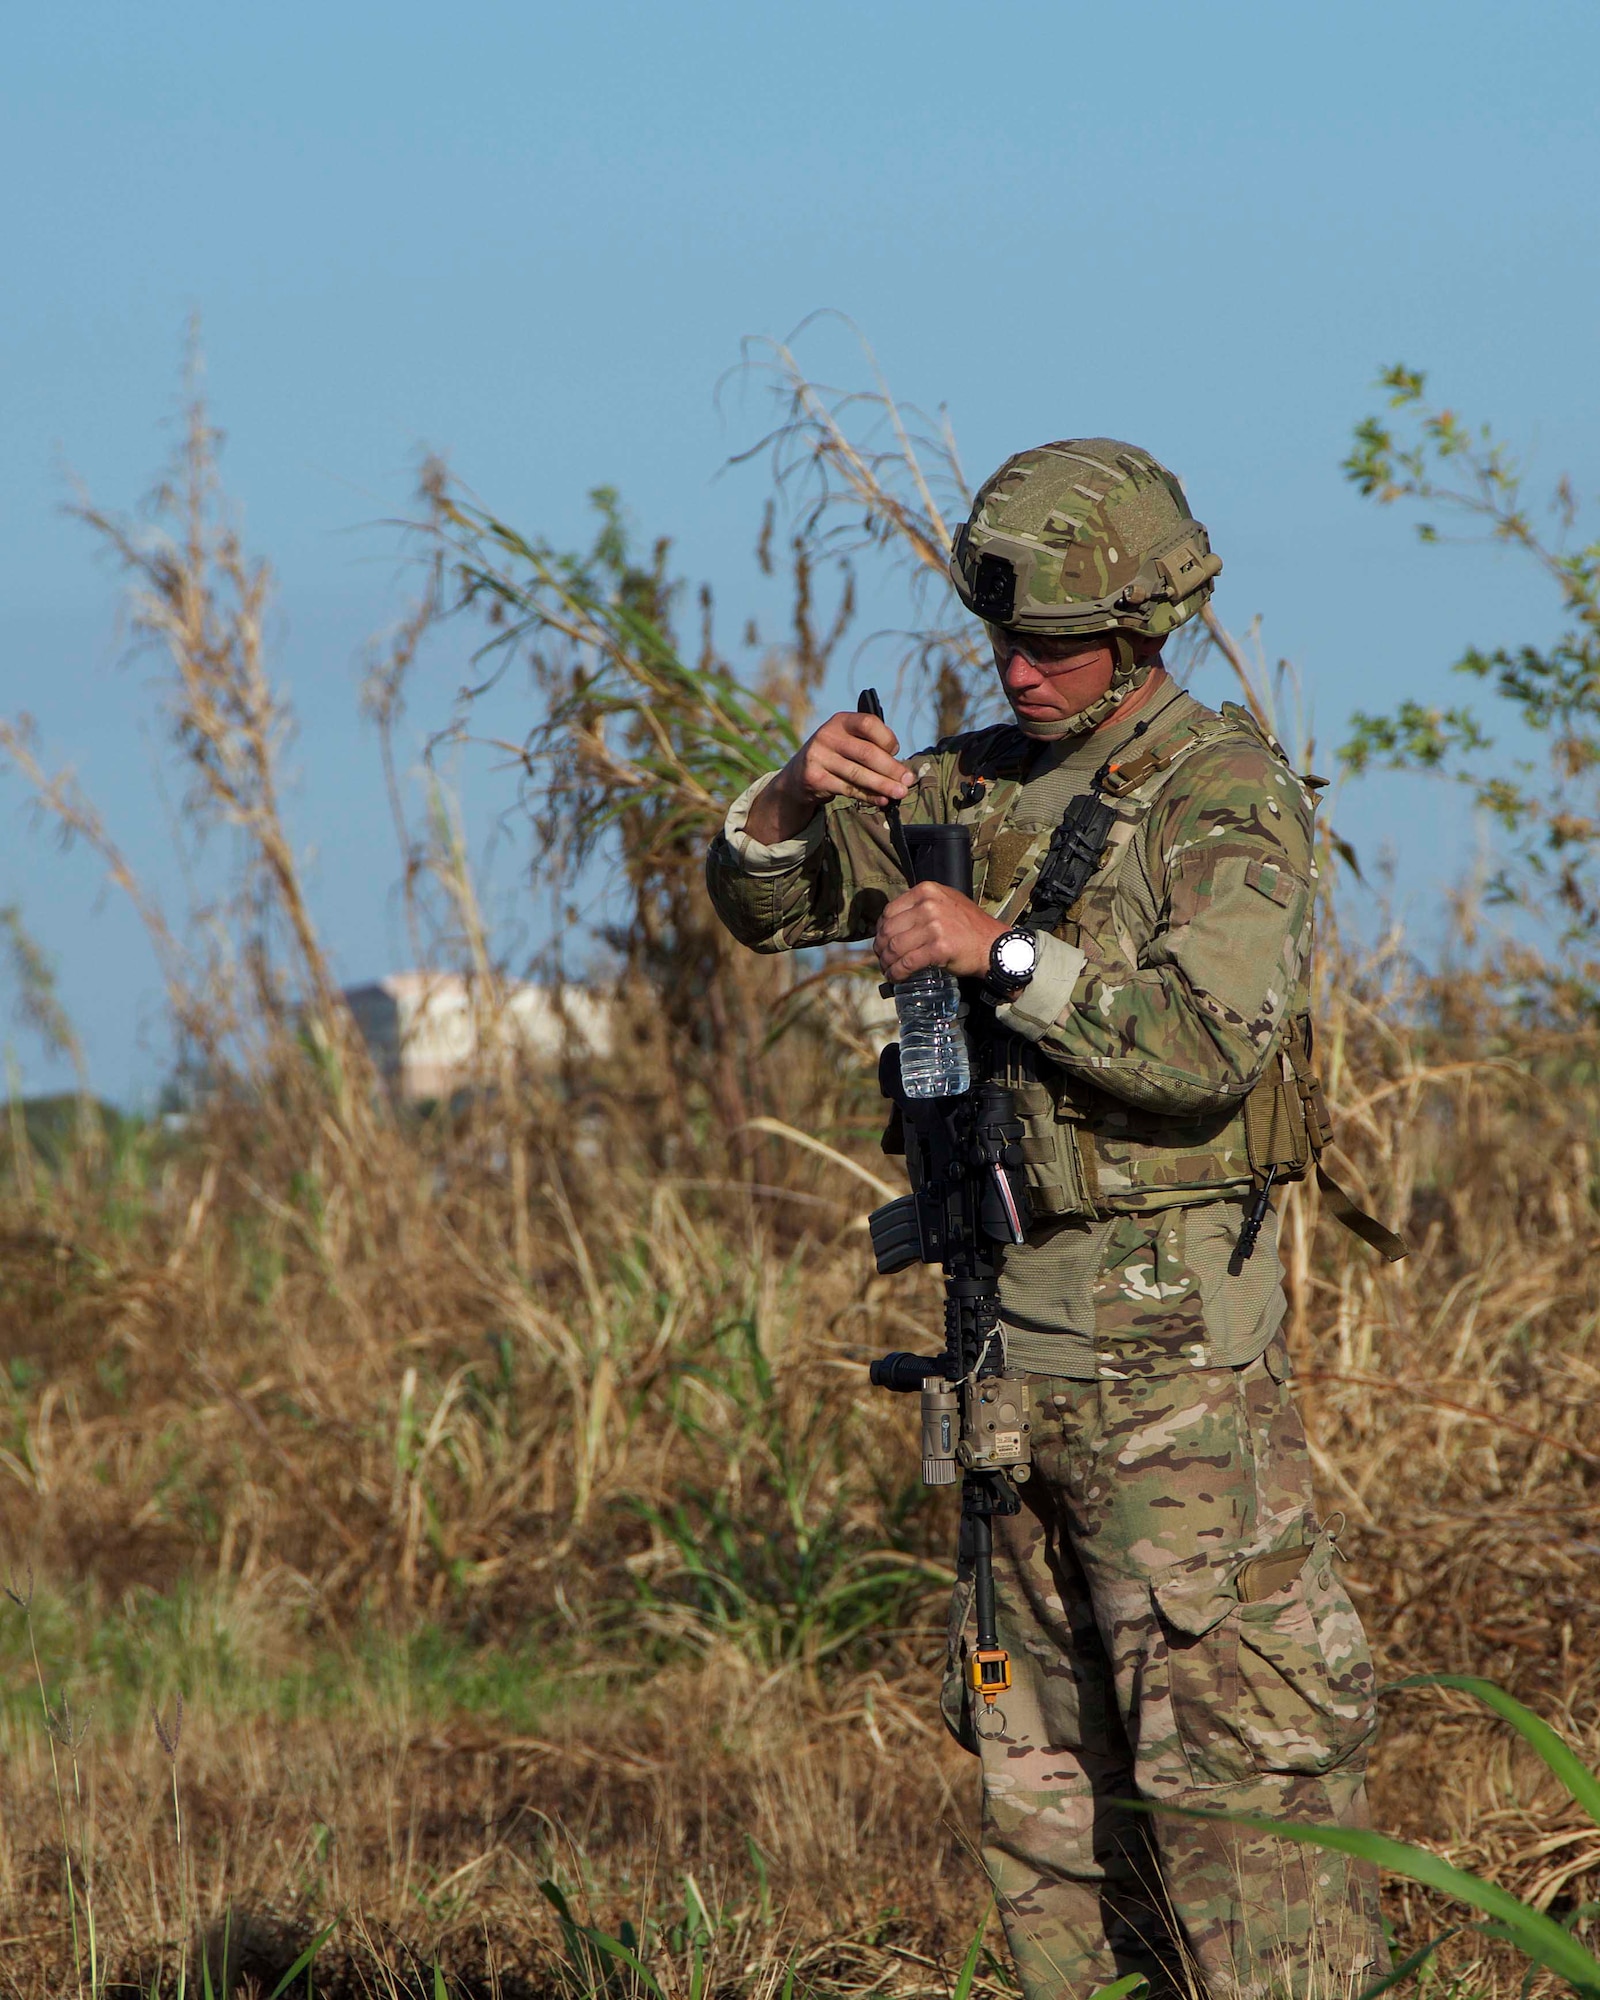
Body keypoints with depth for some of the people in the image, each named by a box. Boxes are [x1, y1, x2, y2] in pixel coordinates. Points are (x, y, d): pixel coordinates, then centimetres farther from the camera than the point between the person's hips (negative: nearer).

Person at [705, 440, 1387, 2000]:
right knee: (1040, 1740, 10)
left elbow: (1210, 1047, -21)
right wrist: (797, 796, -10)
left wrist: (1006, 954, -24)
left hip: (1171, 1328, -8)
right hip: (1010, 1312, 8)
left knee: (1222, 1724, -10)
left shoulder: (1227, 790, -9)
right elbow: (762, 904, 10)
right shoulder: (979, 784, 13)